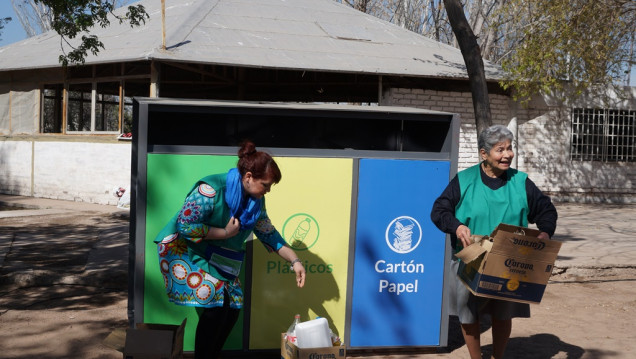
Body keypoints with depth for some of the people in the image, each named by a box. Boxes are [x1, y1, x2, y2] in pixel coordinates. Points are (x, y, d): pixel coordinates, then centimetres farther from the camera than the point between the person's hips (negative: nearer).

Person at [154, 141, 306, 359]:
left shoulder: (256, 201, -3)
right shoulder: (211, 190, -27)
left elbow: (269, 235, 7)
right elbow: (185, 225, -28)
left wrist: (295, 261, 0)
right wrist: (225, 233, -24)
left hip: (217, 259, 8)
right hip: (183, 250, -7)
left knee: (233, 307, -2)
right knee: (215, 302, -19)